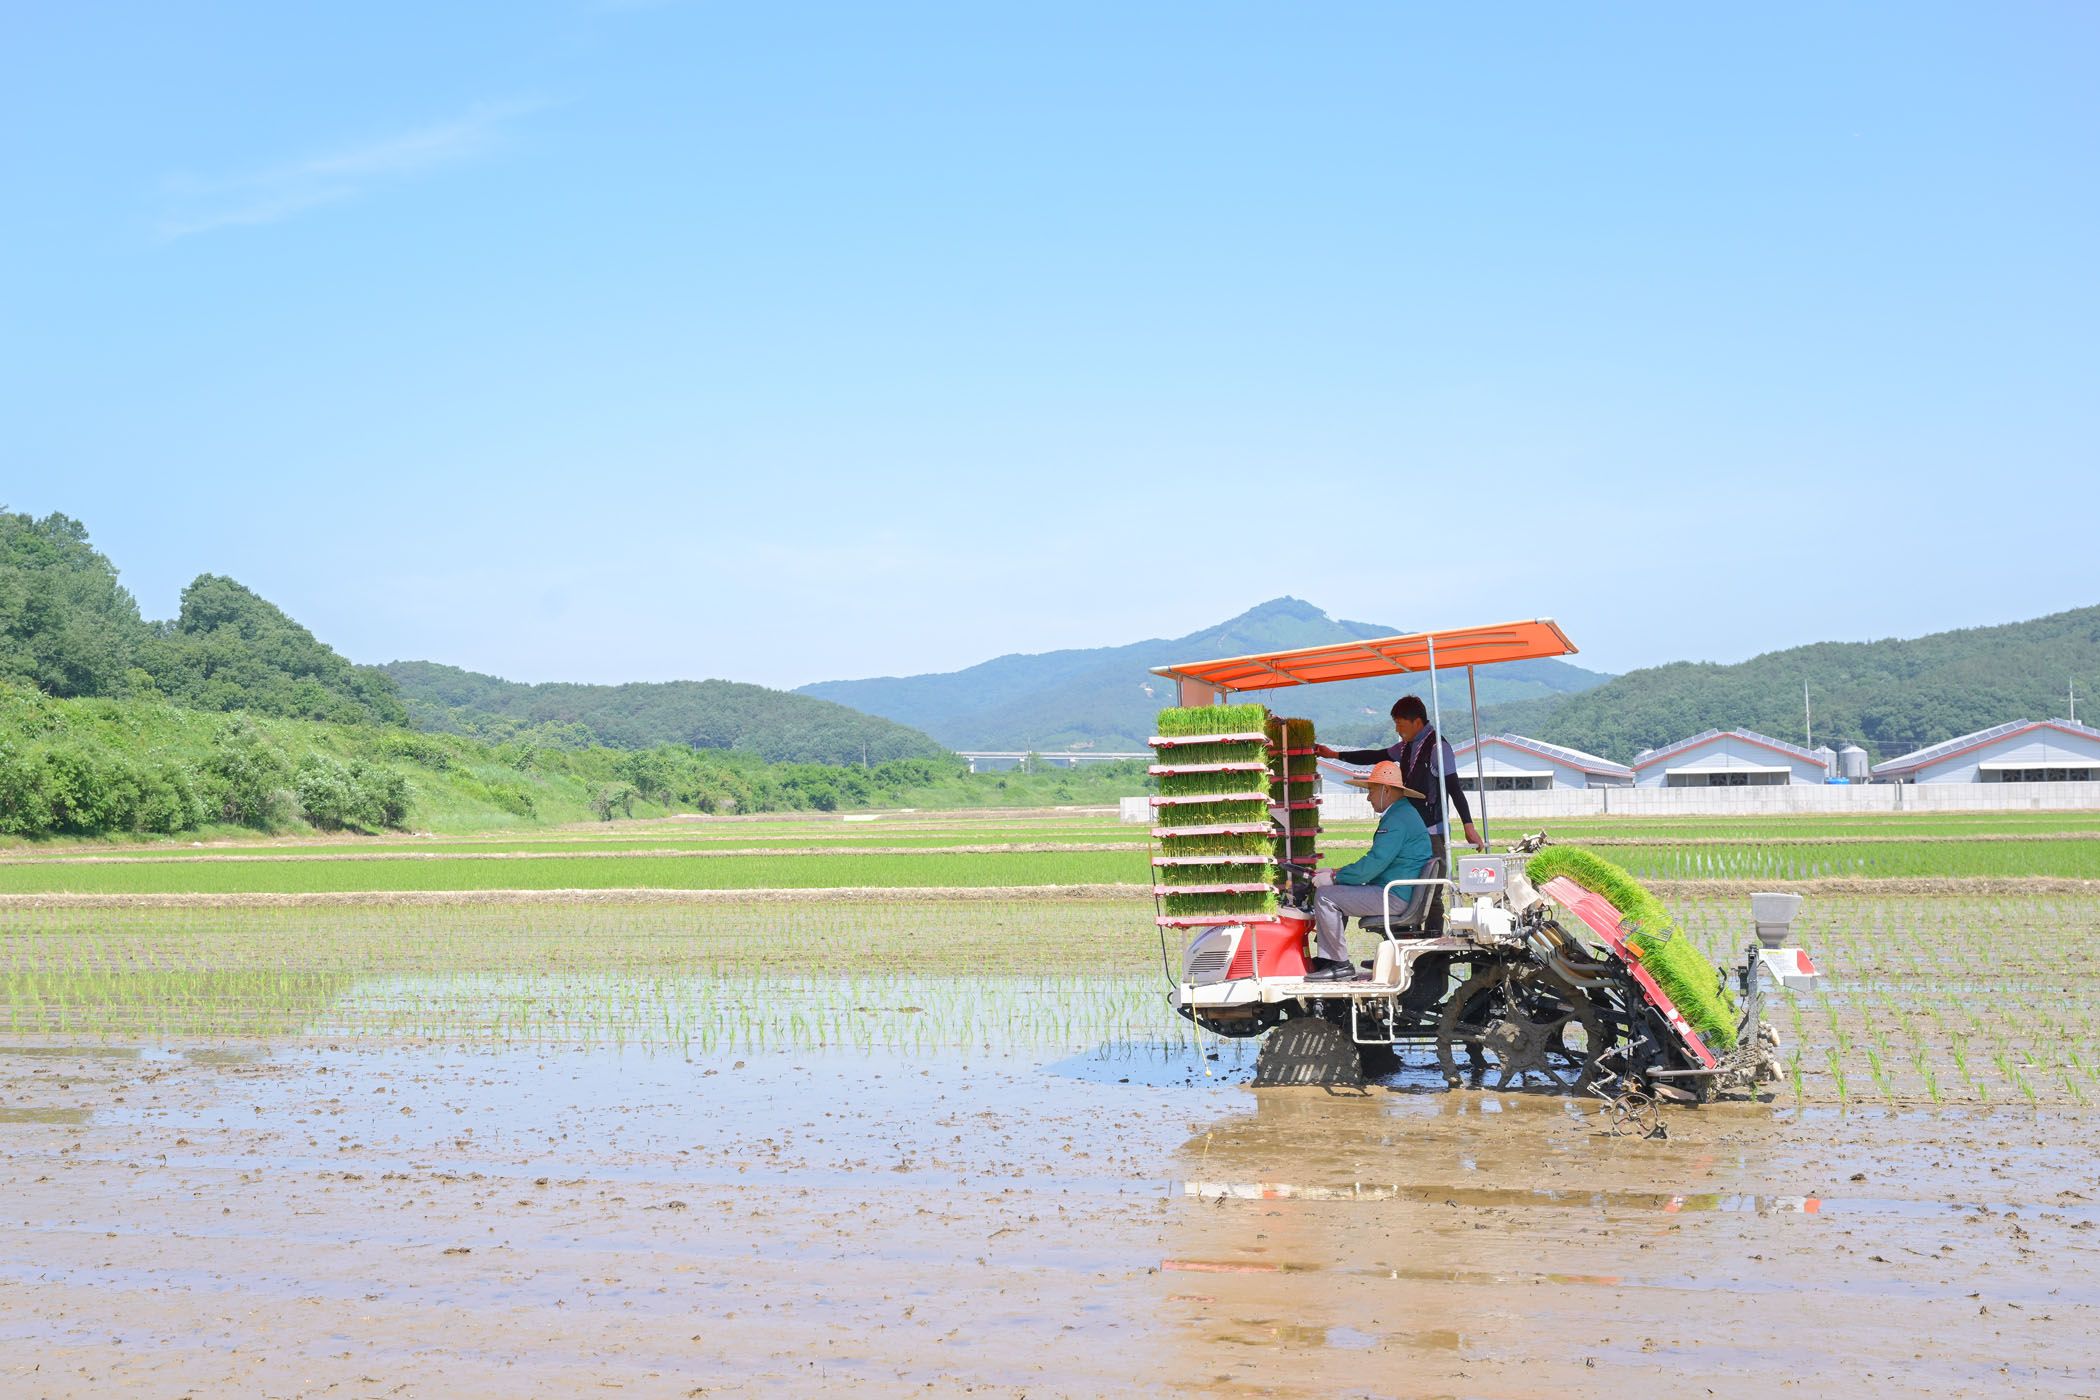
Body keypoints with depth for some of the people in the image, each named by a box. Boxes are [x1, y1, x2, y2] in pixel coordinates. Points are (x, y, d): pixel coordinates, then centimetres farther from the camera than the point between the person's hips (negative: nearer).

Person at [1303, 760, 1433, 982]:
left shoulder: (1398, 820, -18)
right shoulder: (1400, 814, 19)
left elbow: (1372, 865, -23)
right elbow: (1374, 862, 22)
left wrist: (1334, 878, -12)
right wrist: (1335, 872, 14)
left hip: (1394, 897, -11)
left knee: (1325, 896, -14)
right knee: (1332, 893, 19)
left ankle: (1341, 964, -8)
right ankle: (1326, 960, 12)